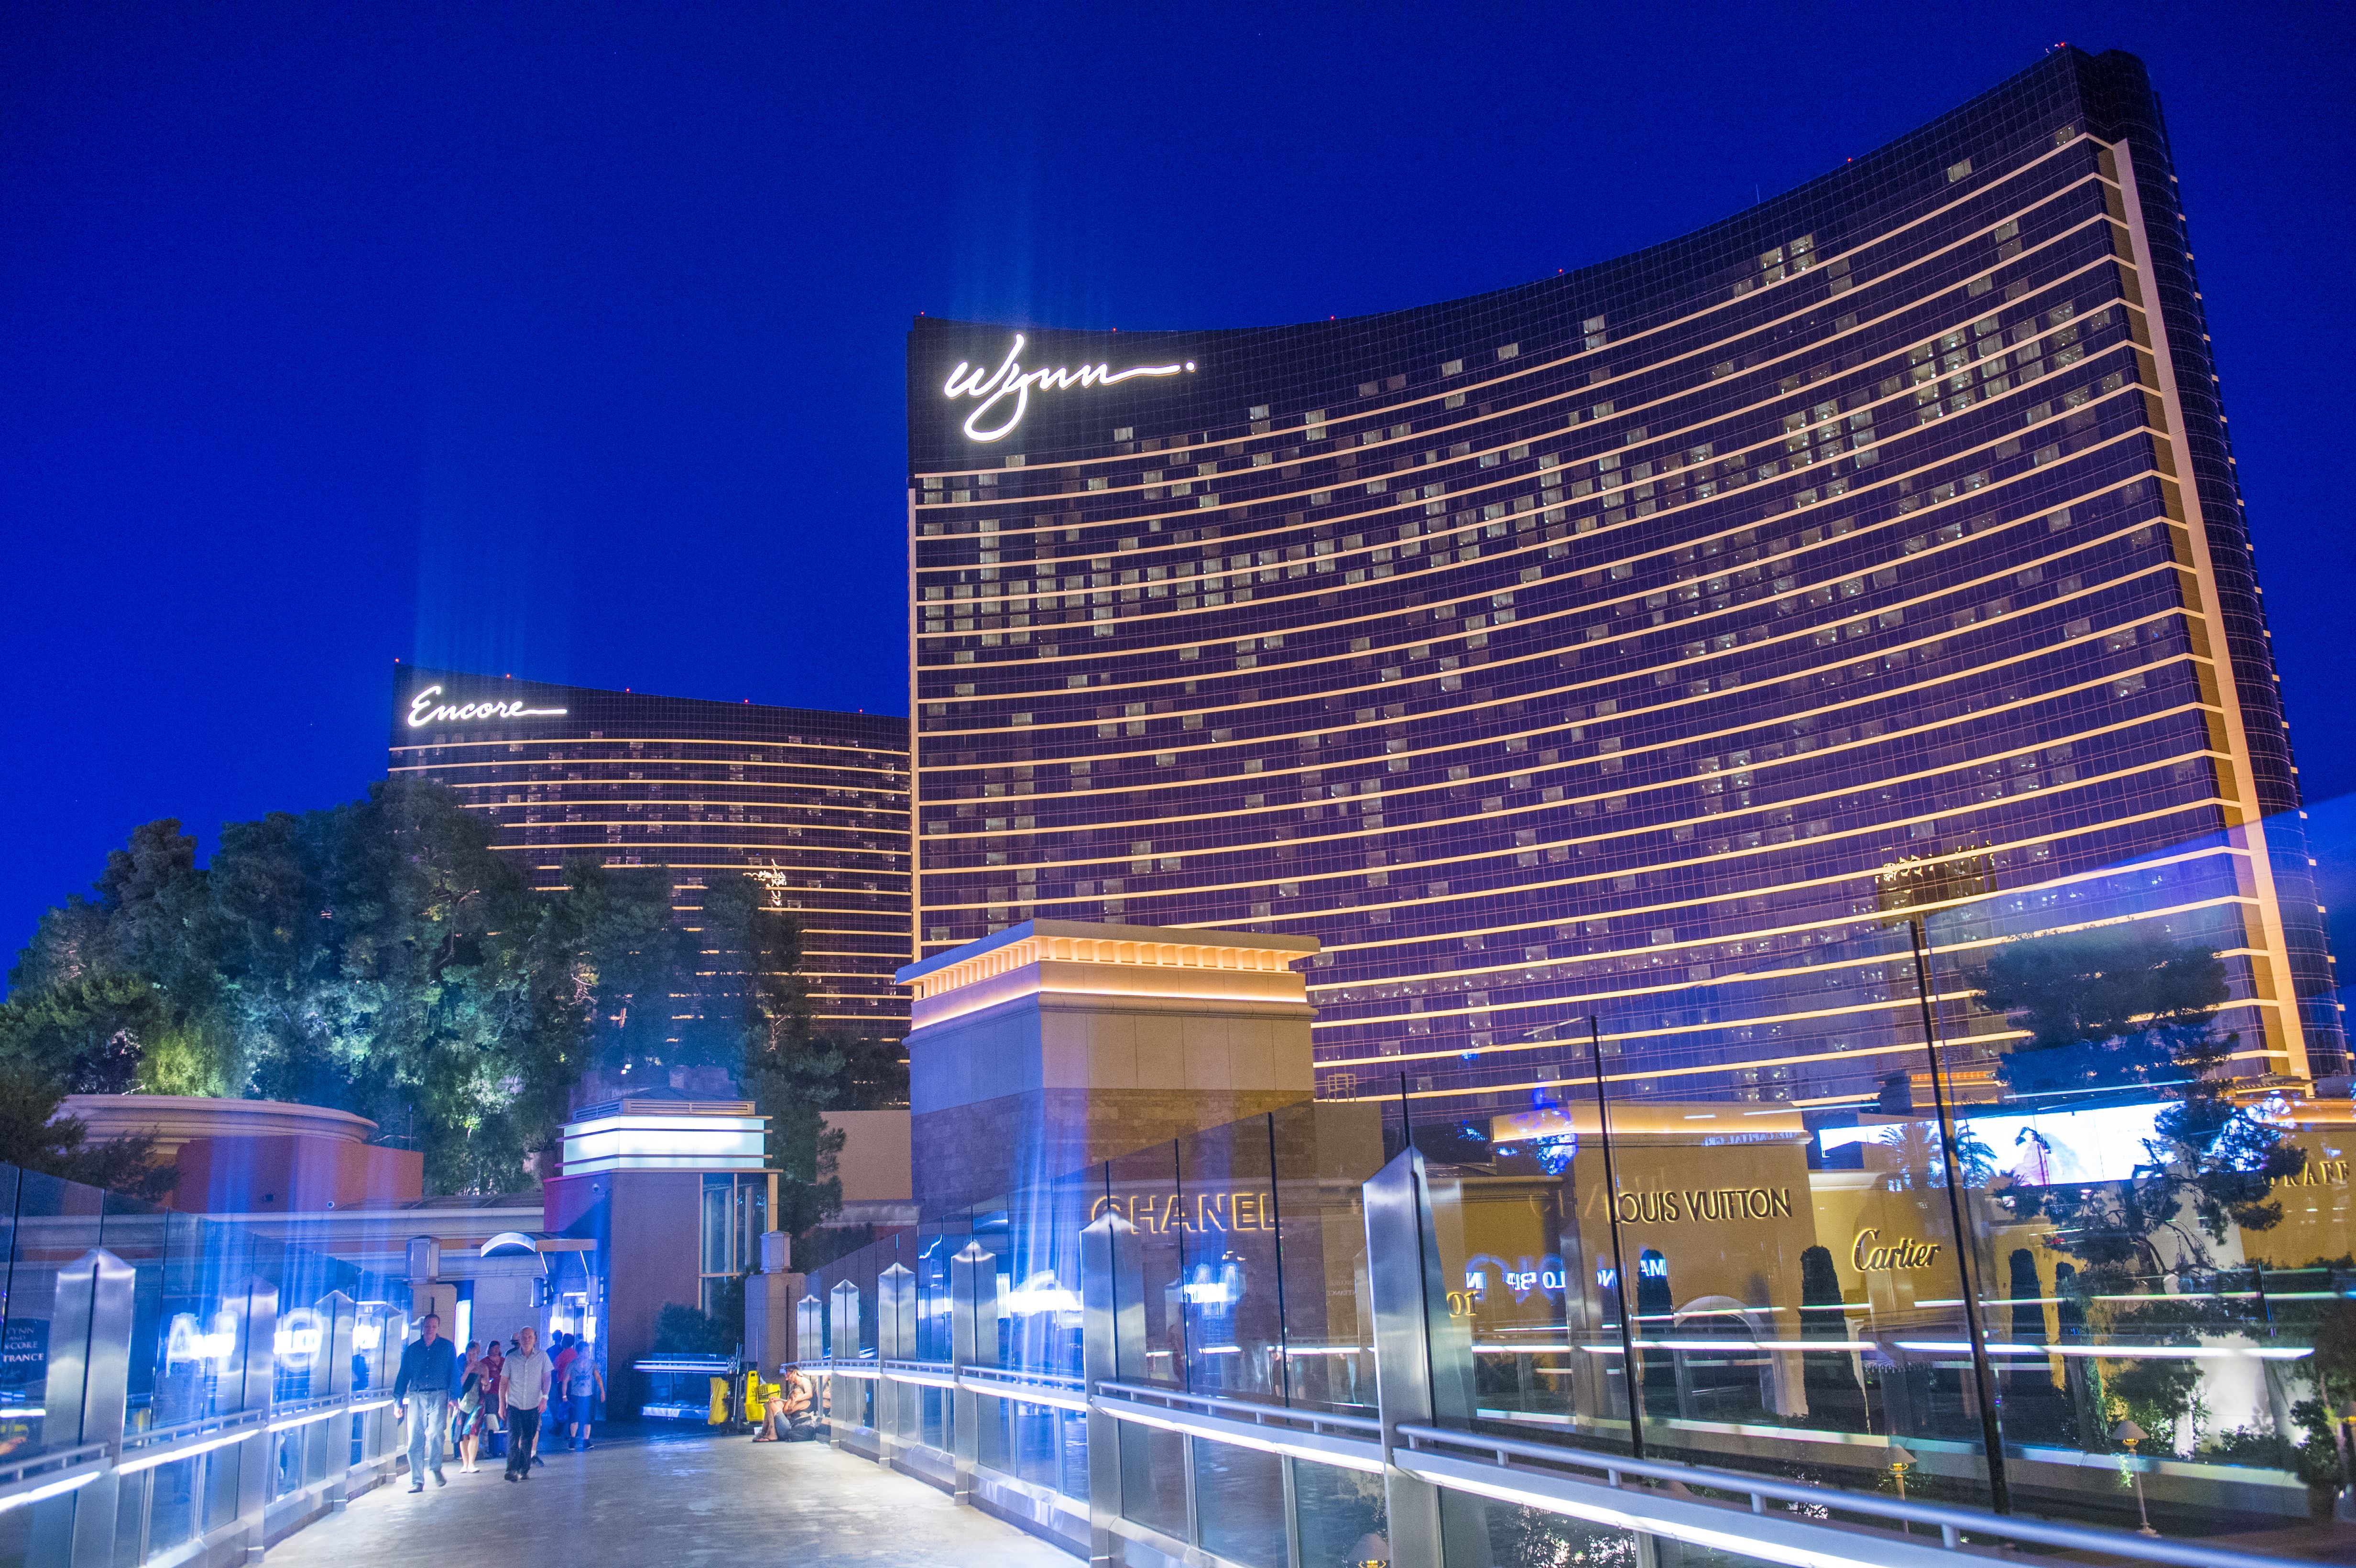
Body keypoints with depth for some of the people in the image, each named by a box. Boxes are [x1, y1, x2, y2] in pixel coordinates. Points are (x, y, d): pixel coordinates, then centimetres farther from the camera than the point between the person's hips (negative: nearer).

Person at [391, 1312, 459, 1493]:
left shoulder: (447, 1347, 9)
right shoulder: (411, 1349, 13)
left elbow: (454, 1373, 6)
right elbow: (402, 1376, 14)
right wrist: (398, 1402, 7)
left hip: (439, 1396, -2)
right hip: (416, 1397, 2)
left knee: (435, 1433, -20)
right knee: (415, 1440, -1)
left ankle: (436, 1468, 2)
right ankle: (417, 1481, 7)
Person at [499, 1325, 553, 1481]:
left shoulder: (542, 1356, 1)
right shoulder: (511, 1359, 1)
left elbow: (546, 1378, 2)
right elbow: (503, 1383, 6)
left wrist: (545, 1397, -10)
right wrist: (502, 1405, 4)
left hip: (533, 1406, 0)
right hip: (514, 1405, 0)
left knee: (528, 1439, 5)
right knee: (513, 1437, -11)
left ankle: (524, 1470, 13)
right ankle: (512, 1470, -12)